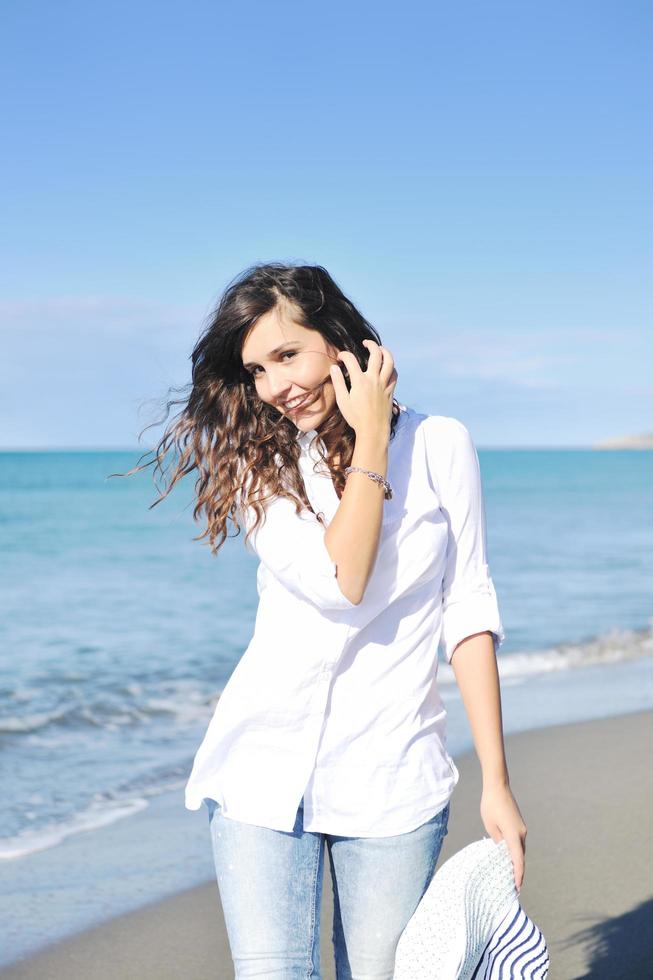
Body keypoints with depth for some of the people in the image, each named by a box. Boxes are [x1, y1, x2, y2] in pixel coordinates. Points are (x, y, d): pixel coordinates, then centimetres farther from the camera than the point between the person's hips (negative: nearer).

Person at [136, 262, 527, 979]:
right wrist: (373, 441, -11)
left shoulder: (440, 445, 0)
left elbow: (468, 614, 1)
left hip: (391, 778, 0)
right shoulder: (255, 462, 1)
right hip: (266, 766, 0)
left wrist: (495, 782, -2)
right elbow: (340, 585, -15)